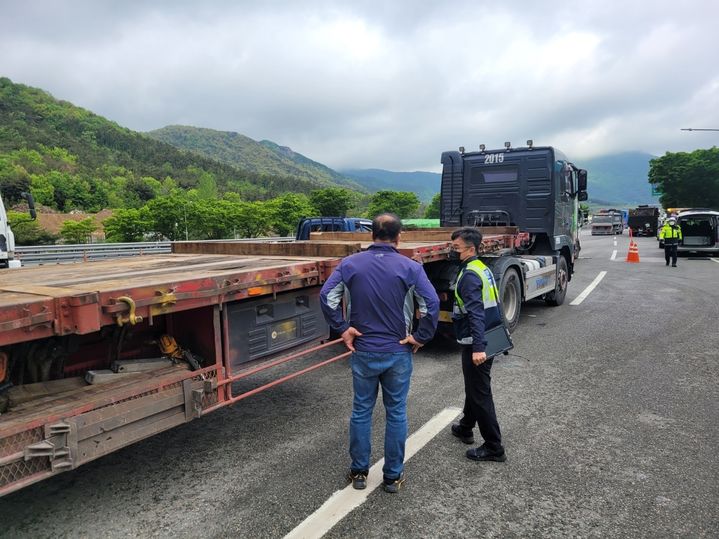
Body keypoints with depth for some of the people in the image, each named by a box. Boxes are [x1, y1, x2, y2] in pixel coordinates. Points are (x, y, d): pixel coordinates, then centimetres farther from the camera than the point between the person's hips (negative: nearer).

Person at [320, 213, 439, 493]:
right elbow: (432, 304, -16)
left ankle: (359, 471, 27)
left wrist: (342, 328, -3)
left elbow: (326, 296, -10)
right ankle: (393, 475, 23)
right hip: (398, 353, -1)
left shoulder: (350, 264, -3)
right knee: (396, 413, 12)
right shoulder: (410, 267, -8)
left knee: (361, 411, 15)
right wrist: (420, 336, -6)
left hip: (363, 351, 1)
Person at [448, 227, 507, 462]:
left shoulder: (469, 275, -19)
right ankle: (465, 427, 41)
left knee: (480, 393, -1)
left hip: (474, 345, -10)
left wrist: (478, 347, -33)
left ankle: (494, 448, 8)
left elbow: (476, 313, -28)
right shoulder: (483, 269, 11)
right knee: (474, 386, 23)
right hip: (488, 341, 10)